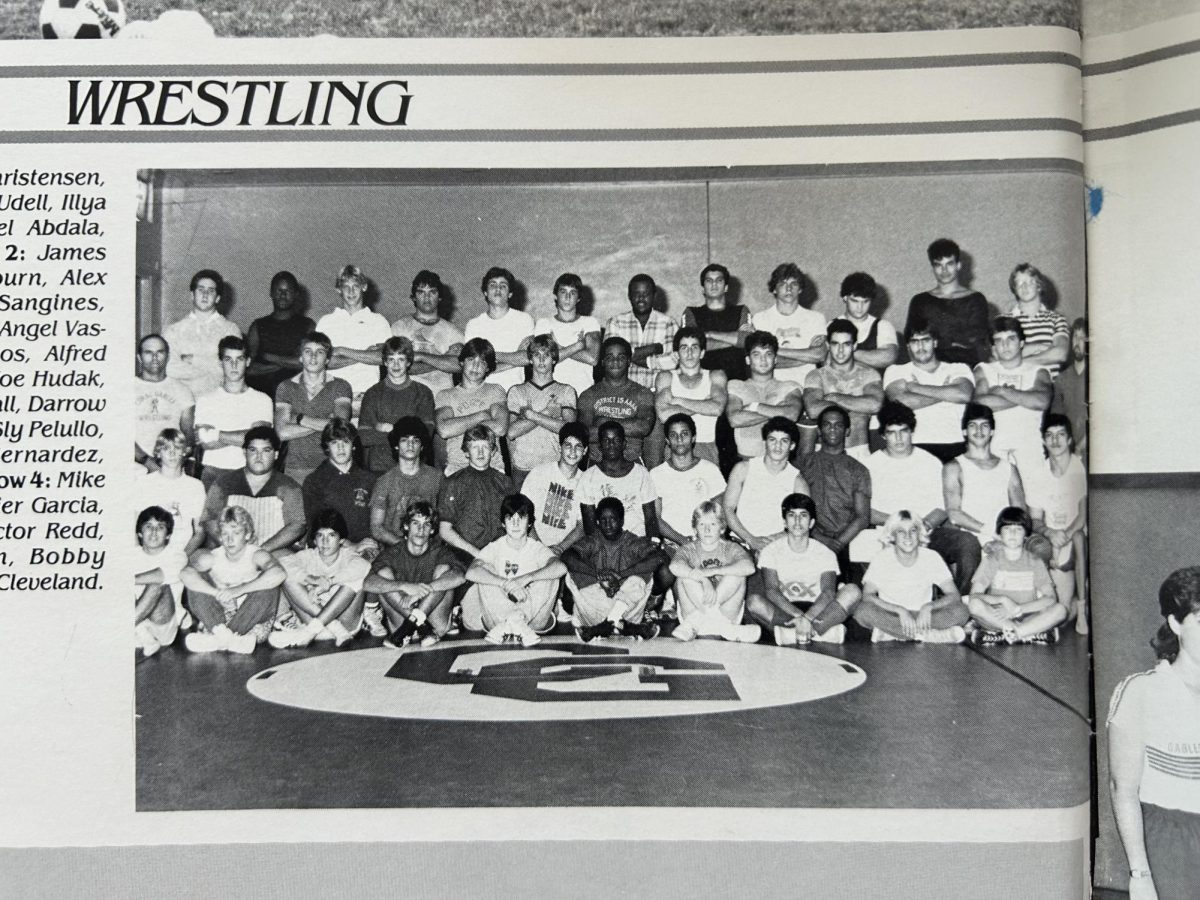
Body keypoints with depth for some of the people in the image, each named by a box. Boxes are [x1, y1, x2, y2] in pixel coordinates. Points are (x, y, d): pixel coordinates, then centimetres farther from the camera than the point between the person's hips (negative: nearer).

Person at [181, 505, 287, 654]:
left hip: (254, 623, -2)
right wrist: (217, 593, -34)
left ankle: (218, 640, -29)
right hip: (218, 620, 2)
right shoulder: (211, 557, -5)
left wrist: (239, 590, -36)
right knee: (197, 581, -13)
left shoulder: (256, 555, -12)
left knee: (268, 585, -27)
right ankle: (223, 635, -31)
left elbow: (279, 574, -34)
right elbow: (185, 574, -24)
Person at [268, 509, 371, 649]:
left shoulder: (348, 558, 1)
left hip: (346, 621, -2)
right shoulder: (309, 556, 6)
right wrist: (311, 579, -30)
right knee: (289, 579, -14)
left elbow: (364, 567, -24)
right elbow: (284, 564, -15)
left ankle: (310, 629, -31)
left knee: (356, 580, -24)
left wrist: (329, 581, -29)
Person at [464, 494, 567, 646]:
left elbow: (561, 568, -24)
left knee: (550, 576, -22)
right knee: (486, 572, -20)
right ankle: (516, 624, -25)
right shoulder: (495, 547, -3)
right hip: (497, 614, 0)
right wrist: (506, 584, -36)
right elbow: (471, 572, -24)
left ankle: (505, 626, -25)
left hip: (532, 614, 0)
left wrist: (525, 579, -36)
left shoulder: (536, 548, -1)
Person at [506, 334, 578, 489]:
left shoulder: (566, 391, 9)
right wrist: (547, 412, -7)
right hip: (522, 469, 1)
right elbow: (511, 432, -3)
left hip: (555, 467, 0)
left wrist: (531, 415, -9)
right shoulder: (516, 391, 11)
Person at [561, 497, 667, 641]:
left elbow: (660, 557, -16)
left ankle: (607, 623, -29)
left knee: (643, 576, -21)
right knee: (573, 576, -18)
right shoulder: (592, 542, 8)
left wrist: (620, 575, -22)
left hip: (627, 607, -1)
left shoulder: (634, 542, 4)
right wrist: (598, 574, -25)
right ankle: (618, 624, -30)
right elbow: (567, 556, -11)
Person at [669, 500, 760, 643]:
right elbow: (675, 566, -21)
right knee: (685, 576, -21)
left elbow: (749, 567, -18)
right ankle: (725, 628, -34)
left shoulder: (731, 548, 6)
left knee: (738, 575, -19)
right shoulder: (689, 549, 5)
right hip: (692, 608, 0)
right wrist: (704, 580, -35)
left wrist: (714, 571, -26)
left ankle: (693, 623, -27)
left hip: (726, 610, 0)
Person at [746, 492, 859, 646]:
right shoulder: (771, 551, -1)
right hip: (783, 611, -1)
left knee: (852, 591, -22)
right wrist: (799, 616, -30)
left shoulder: (825, 554, 1)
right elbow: (771, 591, -14)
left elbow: (828, 592, -14)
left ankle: (791, 633, -31)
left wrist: (807, 618, -33)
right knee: (753, 601, -31)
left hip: (815, 609, 1)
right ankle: (822, 630, -33)